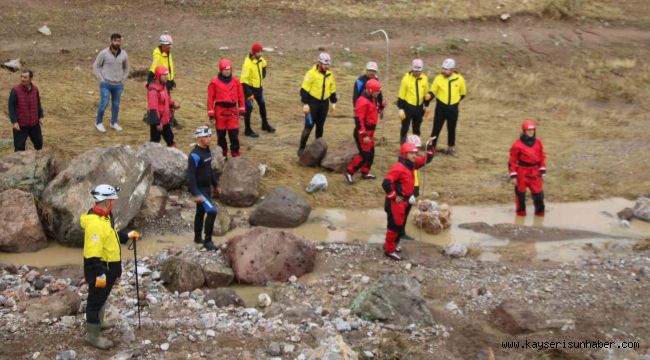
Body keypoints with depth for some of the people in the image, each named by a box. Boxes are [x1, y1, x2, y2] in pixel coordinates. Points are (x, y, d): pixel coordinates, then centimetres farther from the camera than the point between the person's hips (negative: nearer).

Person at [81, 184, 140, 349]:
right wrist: (99, 274, -27)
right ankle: (93, 334, 16)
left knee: (102, 297, 27)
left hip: (108, 267, 10)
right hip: (99, 269, -10)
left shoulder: (104, 216, 4)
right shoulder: (95, 224, -30)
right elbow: (93, 253, -30)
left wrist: (127, 236, 15)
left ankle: (97, 322, 47)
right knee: (96, 299, 4)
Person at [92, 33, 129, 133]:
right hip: (106, 84, -3)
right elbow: (96, 66, -1)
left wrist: (123, 80, 8)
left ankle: (114, 123, 27)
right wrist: (101, 79, -6)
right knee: (104, 104, -5)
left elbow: (126, 68, 16)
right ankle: (98, 122, 13)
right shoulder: (104, 53, -10)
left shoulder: (124, 54, -1)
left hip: (118, 85, 3)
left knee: (116, 104, 12)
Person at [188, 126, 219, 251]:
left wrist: (215, 185, 22)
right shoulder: (195, 155, -22)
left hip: (207, 188, 9)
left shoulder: (207, 151, 6)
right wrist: (196, 194, -26)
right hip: (200, 190, -9)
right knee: (212, 211, -16)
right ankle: (207, 241, -7)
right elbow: (191, 176, -23)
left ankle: (198, 238, 33)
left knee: (201, 212, 19)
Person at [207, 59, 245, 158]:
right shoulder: (214, 82, -4)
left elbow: (241, 96, 9)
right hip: (220, 110, -1)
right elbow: (210, 98, -3)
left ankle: (235, 153, 8)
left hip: (232, 110, 1)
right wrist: (211, 113, -5)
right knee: (221, 133, 8)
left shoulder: (236, 81, 4)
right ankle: (222, 153, 21)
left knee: (234, 133, -3)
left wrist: (242, 110, 8)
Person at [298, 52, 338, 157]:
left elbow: (332, 90, 18)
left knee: (320, 126, 12)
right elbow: (304, 89, -13)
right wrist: (305, 104, -17)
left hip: (324, 103, 6)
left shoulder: (329, 75, 6)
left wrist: (333, 103, 17)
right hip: (312, 103, -5)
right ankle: (301, 148, -2)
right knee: (309, 126, -8)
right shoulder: (312, 73, -12)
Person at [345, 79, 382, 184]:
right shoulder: (363, 101, -22)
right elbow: (359, 119, -25)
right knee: (364, 154, -11)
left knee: (371, 153, 15)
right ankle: (349, 172, -3)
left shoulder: (372, 99, 9)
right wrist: (364, 135, -26)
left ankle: (365, 173, 26)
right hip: (363, 132, -10)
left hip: (370, 131, 10)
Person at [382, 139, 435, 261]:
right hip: (396, 202, -9)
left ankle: (392, 244, 37)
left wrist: (430, 146, 0)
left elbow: (426, 160, 15)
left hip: (404, 201, 9)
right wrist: (394, 196, -21)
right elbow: (386, 183, -30)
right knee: (394, 225, -1)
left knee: (400, 224, 20)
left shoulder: (411, 164, 6)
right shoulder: (398, 168, -24)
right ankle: (389, 250, 10)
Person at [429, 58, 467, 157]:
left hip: (453, 108, 1)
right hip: (441, 107, -1)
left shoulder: (459, 79, -6)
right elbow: (433, 91, -6)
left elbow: (463, 93, 9)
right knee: (436, 128, 0)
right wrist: (429, 95, -27)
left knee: (452, 129, 14)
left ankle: (451, 148, 30)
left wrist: (456, 100, 7)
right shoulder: (439, 78, -10)